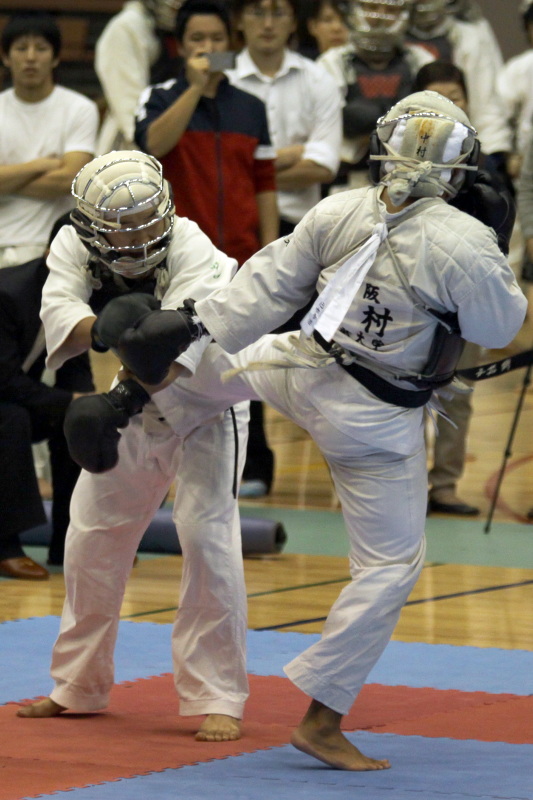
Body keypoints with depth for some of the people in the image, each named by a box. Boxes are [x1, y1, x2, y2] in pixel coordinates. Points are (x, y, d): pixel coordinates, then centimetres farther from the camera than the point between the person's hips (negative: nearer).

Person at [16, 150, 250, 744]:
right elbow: (58, 317, -32)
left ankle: (217, 699, -10)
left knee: (206, 533, -18)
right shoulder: (73, 248, -16)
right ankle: (79, 687, 26)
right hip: (134, 406, 5)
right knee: (91, 537, 8)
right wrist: (103, 325, -53)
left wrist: (117, 400, -58)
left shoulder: (190, 248, -31)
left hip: (206, 409, -5)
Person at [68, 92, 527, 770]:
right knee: (389, 565, 7)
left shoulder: (338, 212, -8)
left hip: (305, 375, 3)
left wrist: (196, 322, 7)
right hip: (377, 423, -3)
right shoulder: (465, 243, -21)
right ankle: (322, 719, 8)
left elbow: (267, 285, -2)